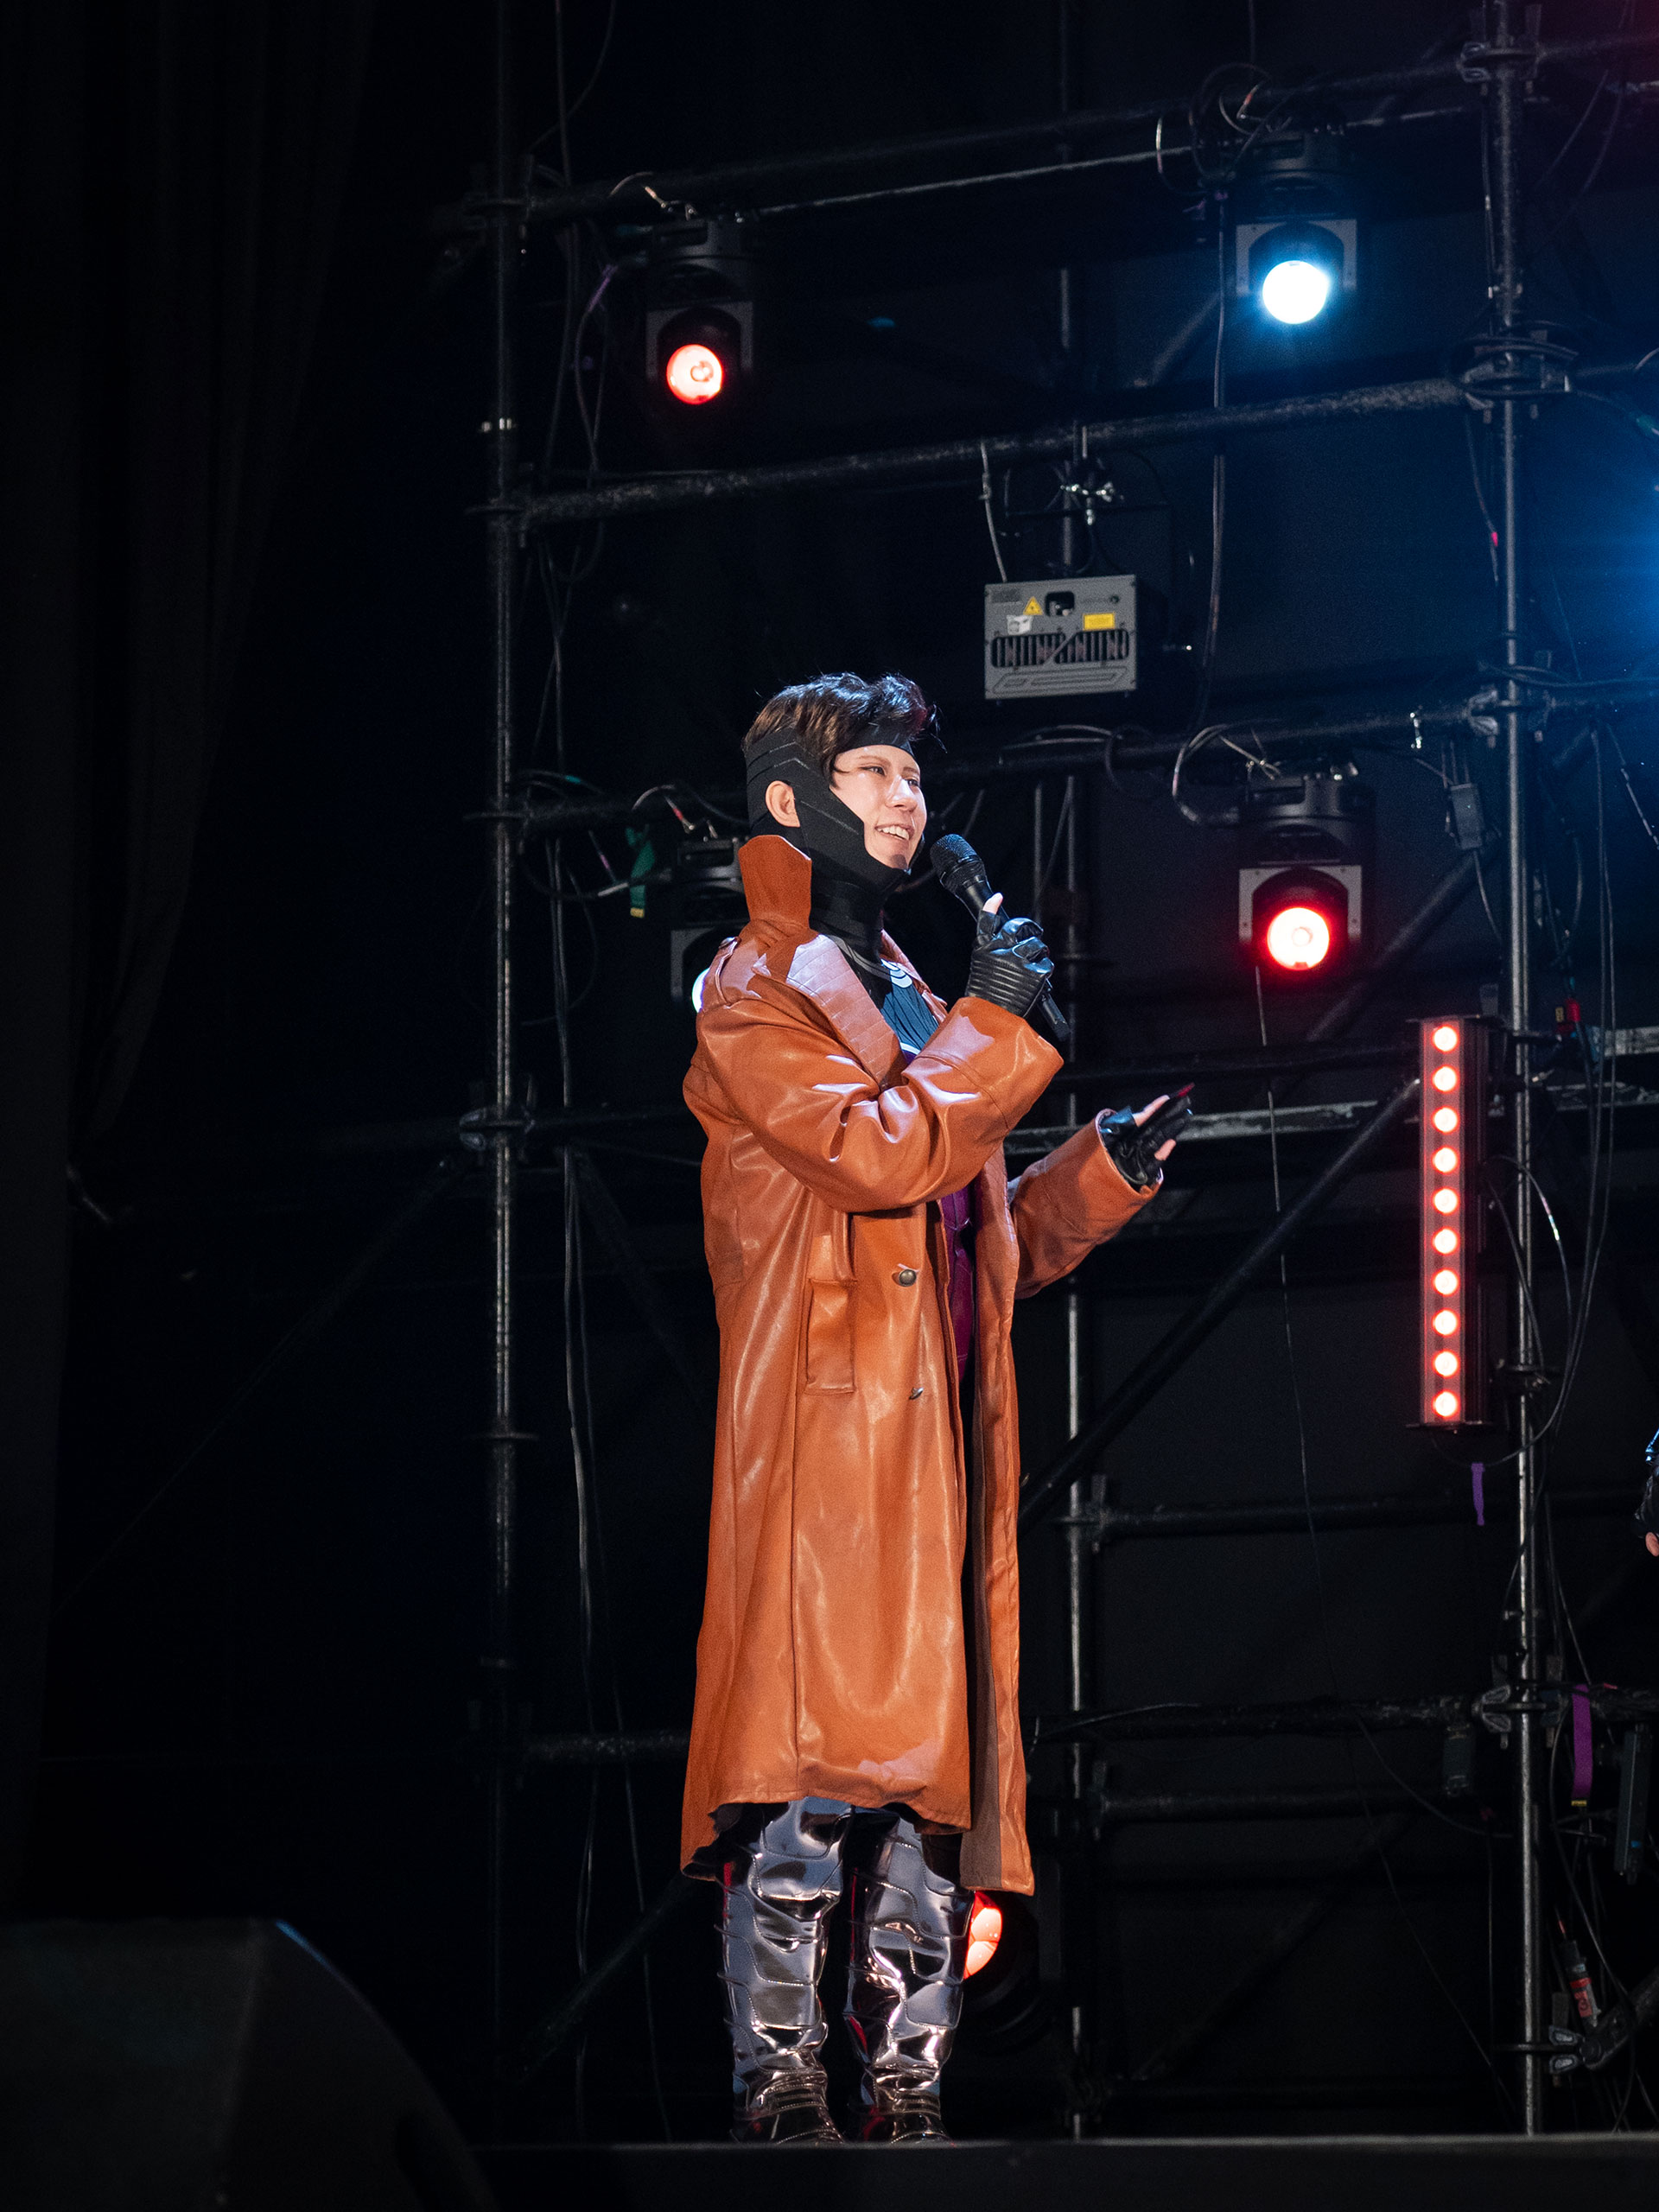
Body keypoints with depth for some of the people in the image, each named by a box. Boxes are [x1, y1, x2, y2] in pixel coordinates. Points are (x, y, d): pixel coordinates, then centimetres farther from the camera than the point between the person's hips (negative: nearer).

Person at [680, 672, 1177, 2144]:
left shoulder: (906, 1003, 25)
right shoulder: (755, 996, 0)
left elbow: (986, 1239, 27)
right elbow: (875, 1150, -17)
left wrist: (1101, 1171, 12)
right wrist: (994, 1025, -8)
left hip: (938, 1448, 8)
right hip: (823, 1441, -8)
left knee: (927, 1780, 5)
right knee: (811, 1786, -14)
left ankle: (908, 2090, 8)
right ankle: (781, 2090, -13)